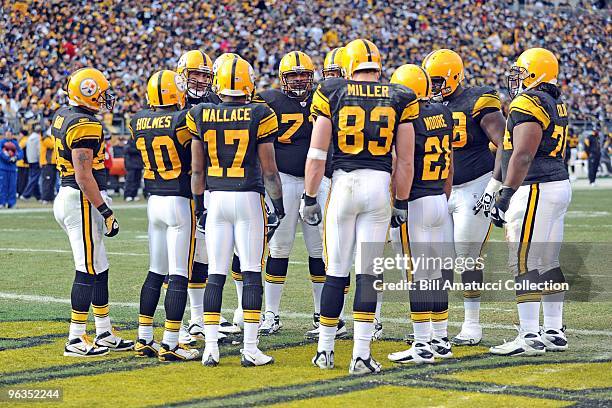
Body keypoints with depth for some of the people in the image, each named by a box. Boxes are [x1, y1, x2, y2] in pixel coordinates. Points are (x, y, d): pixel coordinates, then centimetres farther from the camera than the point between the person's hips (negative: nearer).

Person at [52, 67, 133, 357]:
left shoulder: (62, 116, 12)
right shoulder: (85, 125, -18)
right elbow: (84, 174, -22)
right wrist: (105, 211, -18)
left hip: (67, 197, 10)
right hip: (82, 201, -10)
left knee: (99, 268, 15)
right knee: (88, 271, -5)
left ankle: (104, 334, 21)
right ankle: (75, 340, -1)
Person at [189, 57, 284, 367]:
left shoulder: (201, 115, 1)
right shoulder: (259, 116, -6)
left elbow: (197, 169, 4)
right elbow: (269, 170, -5)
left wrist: (199, 206, 15)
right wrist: (279, 206, 7)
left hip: (216, 200, 3)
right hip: (249, 199, -3)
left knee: (215, 275, 6)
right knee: (251, 273, 1)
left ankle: (211, 347, 4)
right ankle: (250, 348, -1)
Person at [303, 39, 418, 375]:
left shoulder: (333, 94, 0)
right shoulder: (398, 99, 3)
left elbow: (317, 155, 0)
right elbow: (405, 161, 5)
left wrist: (309, 198, 8)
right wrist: (401, 203, 15)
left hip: (344, 183, 0)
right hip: (380, 184, 0)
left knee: (336, 271, 8)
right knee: (368, 272, 3)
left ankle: (325, 349, 17)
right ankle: (361, 354, 0)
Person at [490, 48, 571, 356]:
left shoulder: (528, 103, -13)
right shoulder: (556, 105, 17)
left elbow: (523, 155, -20)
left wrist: (506, 195, -20)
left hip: (536, 189, -10)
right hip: (559, 184, 10)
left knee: (524, 264, -8)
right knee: (549, 263, 13)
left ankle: (530, 337, -9)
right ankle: (554, 333, 18)